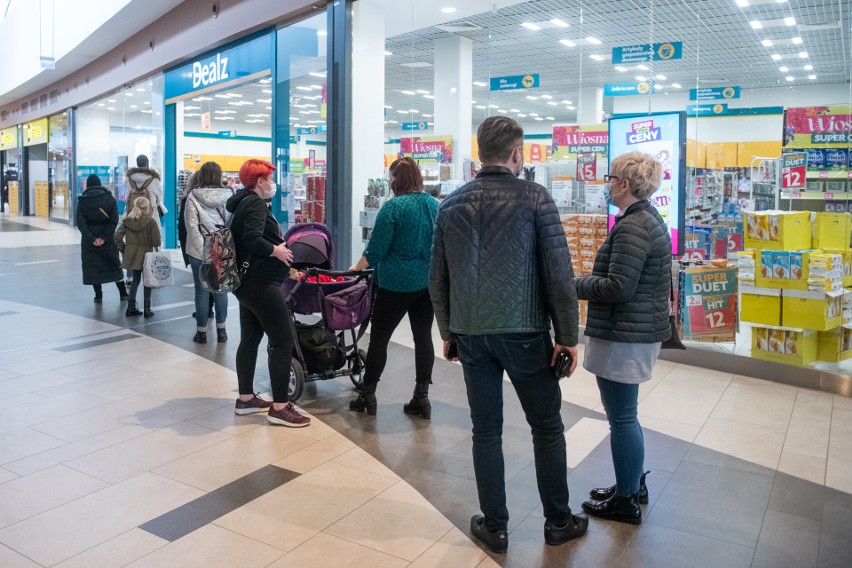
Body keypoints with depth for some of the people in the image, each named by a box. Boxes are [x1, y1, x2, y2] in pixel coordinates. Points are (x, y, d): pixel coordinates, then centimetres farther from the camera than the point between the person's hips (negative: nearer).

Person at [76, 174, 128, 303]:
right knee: (114, 265, 12)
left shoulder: (82, 200, -1)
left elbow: (80, 222, -10)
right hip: (108, 238, 1)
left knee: (93, 267, 9)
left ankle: (98, 295, 8)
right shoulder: (110, 198, -1)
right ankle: (123, 294, 14)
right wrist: (104, 237, -13)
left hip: (89, 240, -1)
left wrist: (91, 238, -14)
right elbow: (114, 220, -11)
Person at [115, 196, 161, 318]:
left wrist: (123, 249, 8)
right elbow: (156, 241, -15)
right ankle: (147, 309, 11)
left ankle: (131, 307, 20)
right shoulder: (151, 222, -13)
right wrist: (154, 245, 6)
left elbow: (118, 236, -4)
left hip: (131, 255, 4)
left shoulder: (127, 220, 1)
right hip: (146, 255, -4)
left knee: (135, 280, 19)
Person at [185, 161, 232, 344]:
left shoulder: (193, 197, -4)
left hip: (200, 251, -1)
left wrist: (202, 250, -5)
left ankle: (201, 332, 13)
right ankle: (221, 330, 16)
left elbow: (192, 226, -8)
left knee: (202, 291, 7)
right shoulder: (228, 195, -3)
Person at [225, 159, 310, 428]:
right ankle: (279, 407, -5)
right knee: (283, 341, -8)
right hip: (260, 282, -11)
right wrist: (276, 250, -15)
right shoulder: (256, 203, -15)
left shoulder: (243, 202, 16)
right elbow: (252, 239, -29)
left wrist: (277, 245, 10)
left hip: (248, 281, 11)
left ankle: (245, 398, 23)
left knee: (250, 338, 15)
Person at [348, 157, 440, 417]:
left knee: (379, 337, 7)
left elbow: (376, 248, -10)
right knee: (423, 337, 9)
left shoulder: (393, 207, -12)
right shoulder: (435, 205, 5)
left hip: (396, 283, -5)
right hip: (428, 282, 6)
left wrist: (357, 267, 5)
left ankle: (367, 395, 16)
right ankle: (421, 397, 13)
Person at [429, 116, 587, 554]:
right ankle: (558, 522, 26)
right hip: (523, 332, -3)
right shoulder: (535, 197, -6)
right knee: (547, 428, 13)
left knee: (486, 430, 12)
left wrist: (447, 331, 18)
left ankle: (494, 527, 22)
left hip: (470, 333, 4)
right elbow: (558, 273, -10)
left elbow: (437, 278, 8)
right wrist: (568, 336, -2)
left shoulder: (452, 204, 6)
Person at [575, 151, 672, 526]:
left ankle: (626, 501, 16)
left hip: (624, 336, -11)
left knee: (621, 418, 2)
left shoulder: (633, 227, -19)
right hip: (639, 330, 11)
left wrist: (573, 286, -12)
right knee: (624, 416, 21)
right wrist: (588, 280, 12)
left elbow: (617, 287, -24)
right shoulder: (650, 219, 14)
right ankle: (633, 484, 36)